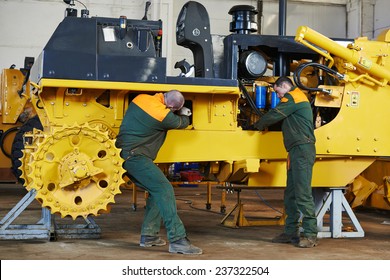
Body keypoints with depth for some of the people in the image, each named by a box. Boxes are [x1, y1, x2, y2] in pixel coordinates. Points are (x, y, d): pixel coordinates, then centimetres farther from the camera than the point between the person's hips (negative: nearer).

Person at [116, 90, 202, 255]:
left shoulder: (141, 99, 6)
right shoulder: (163, 115, -17)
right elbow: (182, 123, 2)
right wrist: (184, 115, 26)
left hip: (124, 153, 10)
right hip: (135, 157, -10)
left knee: (156, 191, 17)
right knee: (164, 189, -15)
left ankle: (148, 236, 19)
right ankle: (177, 240, -21)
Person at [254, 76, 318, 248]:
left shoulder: (292, 97, -6)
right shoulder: (298, 98, 26)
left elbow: (274, 115, -7)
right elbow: (281, 120, 27)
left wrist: (258, 125, 10)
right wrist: (264, 125, 17)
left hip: (302, 150, -11)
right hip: (297, 151, 11)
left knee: (303, 193, -13)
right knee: (291, 194, 11)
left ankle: (311, 235, -13)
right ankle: (291, 232, 15)